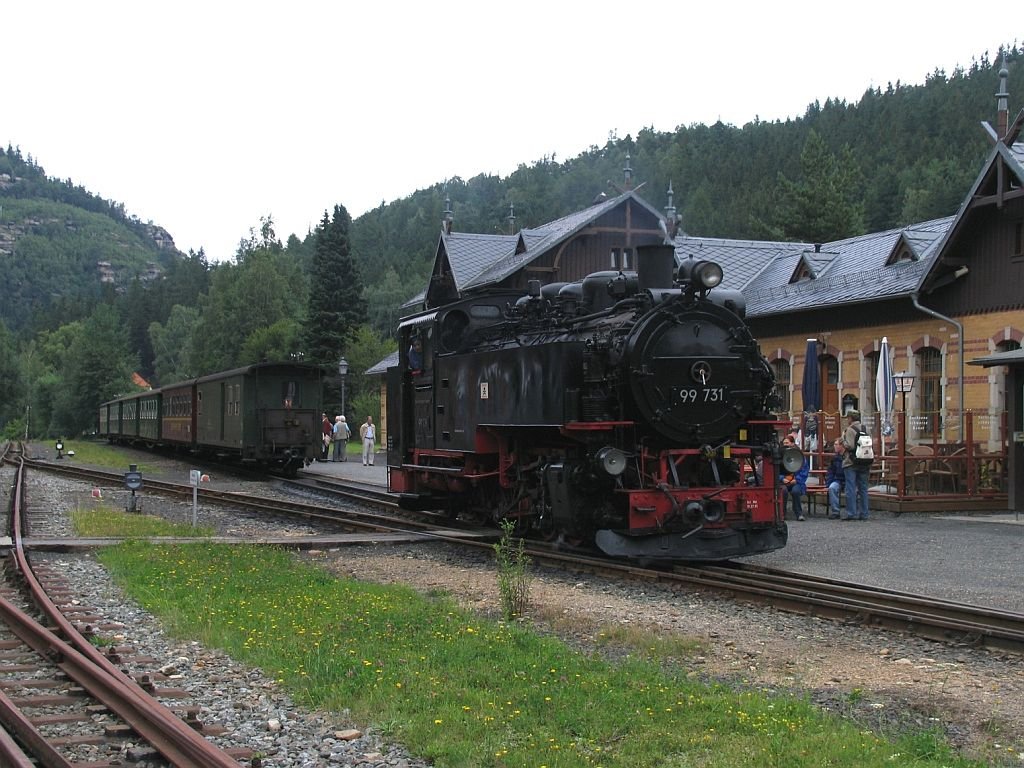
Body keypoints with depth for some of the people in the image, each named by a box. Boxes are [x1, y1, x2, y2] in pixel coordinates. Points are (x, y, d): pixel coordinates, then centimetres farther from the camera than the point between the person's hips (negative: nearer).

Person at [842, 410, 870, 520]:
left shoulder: (850, 429, -11)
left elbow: (849, 446, -17)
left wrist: (843, 441, -1)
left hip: (851, 463, -6)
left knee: (851, 489, -4)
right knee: (863, 488, 10)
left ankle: (851, 513, -6)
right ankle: (863, 514, 11)